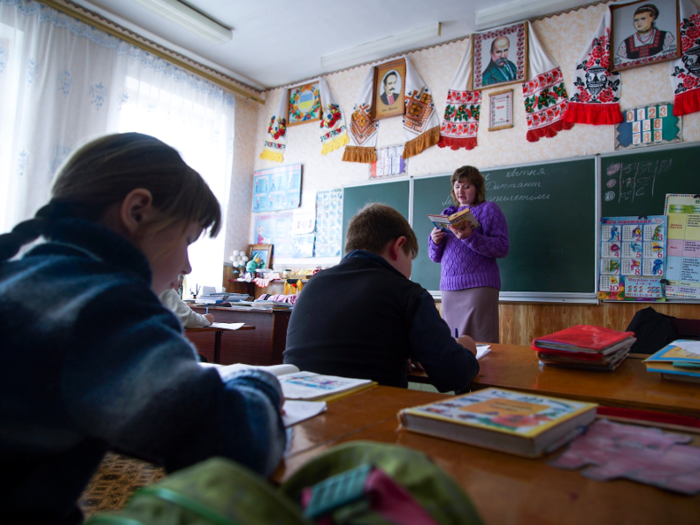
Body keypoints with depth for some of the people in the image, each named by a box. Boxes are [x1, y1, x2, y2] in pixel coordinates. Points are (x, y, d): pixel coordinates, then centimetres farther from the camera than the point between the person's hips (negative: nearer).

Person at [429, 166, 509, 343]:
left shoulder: (489, 209, 6)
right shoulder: (447, 213, 19)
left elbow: (502, 248, -8)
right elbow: (435, 257, 20)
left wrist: (470, 237, -19)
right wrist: (435, 241, -1)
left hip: (479, 286, -4)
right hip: (449, 287, 5)